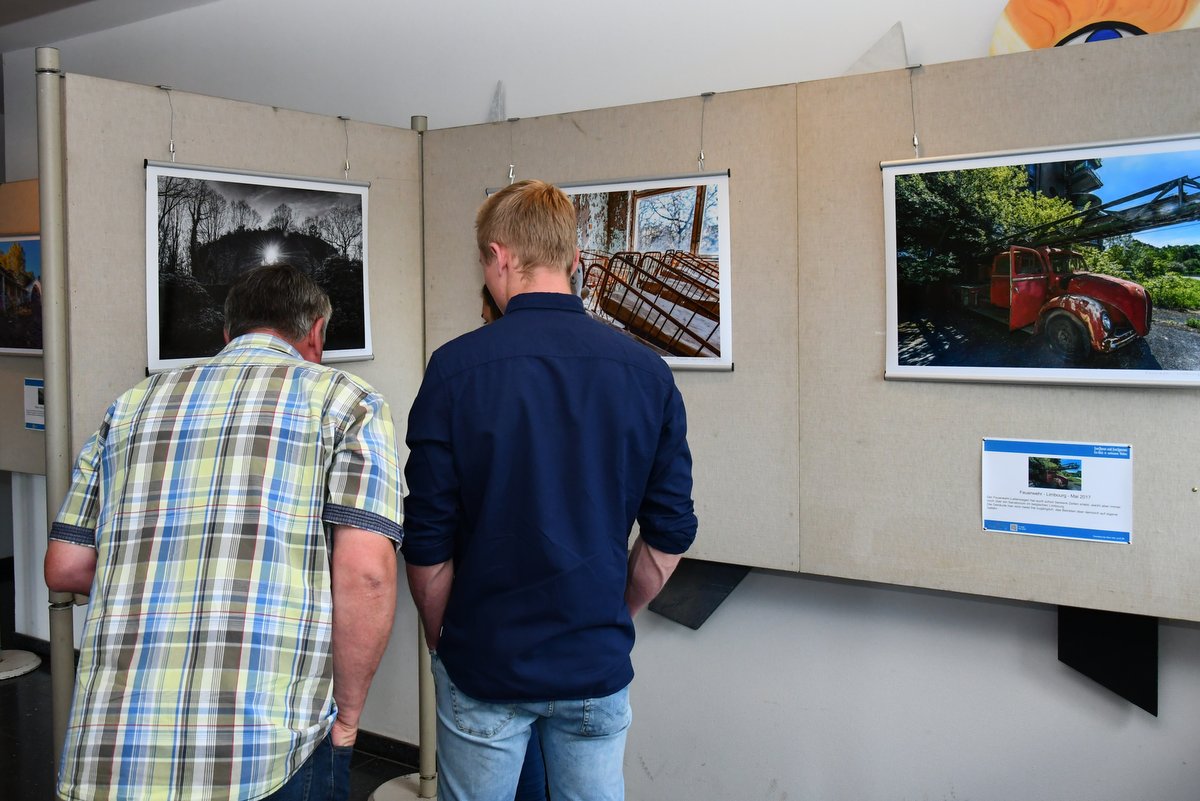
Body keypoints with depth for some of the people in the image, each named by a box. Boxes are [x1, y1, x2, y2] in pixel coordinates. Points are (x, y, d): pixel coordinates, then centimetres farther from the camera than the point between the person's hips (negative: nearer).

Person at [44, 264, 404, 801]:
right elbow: (365, 573, -11)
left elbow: (64, 569, 15)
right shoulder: (344, 400, 2)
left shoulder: (135, 404, 15)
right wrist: (344, 720, 0)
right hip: (271, 757, -4)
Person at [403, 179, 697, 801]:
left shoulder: (456, 366, -13)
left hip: (483, 664, -2)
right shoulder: (646, 371, -5)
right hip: (598, 666, 2)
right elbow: (670, 533, -1)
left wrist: (441, 637, 6)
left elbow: (427, 543, -10)